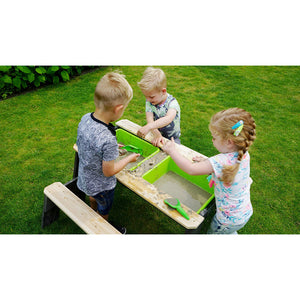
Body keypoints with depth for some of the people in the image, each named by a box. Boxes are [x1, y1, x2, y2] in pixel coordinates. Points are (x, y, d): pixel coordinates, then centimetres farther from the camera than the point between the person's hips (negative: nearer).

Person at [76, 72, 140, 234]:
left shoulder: (85, 118, -18)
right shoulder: (107, 140, -41)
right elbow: (108, 171, -27)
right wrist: (129, 159, -13)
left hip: (85, 178, 7)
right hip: (101, 186, -6)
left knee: (93, 198, 37)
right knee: (104, 210, 25)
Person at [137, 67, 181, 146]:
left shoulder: (172, 102, -20)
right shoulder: (149, 102, -5)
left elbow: (168, 119, -40)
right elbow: (150, 120, -18)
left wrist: (148, 127, -55)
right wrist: (156, 134, -38)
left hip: (172, 138, -3)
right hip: (157, 135, 3)